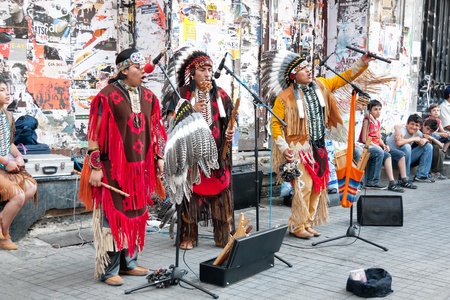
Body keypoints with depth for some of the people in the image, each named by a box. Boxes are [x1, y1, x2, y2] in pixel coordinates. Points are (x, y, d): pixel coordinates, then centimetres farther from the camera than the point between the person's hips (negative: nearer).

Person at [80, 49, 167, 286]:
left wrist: (158, 157, 12)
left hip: (140, 167, 7)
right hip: (113, 167, -6)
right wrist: (95, 167, -14)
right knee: (113, 216, -2)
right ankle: (108, 270, 7)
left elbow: (154, 130, 17)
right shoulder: (107, 96, -11)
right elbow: (94, 134, -11)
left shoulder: (148, 97, 9)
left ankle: (129, 262, 25)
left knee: (136, 214, 13)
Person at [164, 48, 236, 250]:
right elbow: (172, 120, -7)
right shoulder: (182, 94, 0)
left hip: (217, 153, 3)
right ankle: (188, 237, 9)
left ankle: (225, 236, 11)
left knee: (221, 193, 3)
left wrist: (231, 131, -8)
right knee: (190, 192, 0)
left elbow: (231, 118, 12)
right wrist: (192, 111, -18)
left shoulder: (220, 94, 10)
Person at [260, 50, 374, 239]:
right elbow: (275, 124, -8)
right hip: (300, 148, -6)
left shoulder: (319, 86, 5)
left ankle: (307, 224, 20)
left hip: (319, 147, 7)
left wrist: (362, 63, 2)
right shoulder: (285, 97, -11)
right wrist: (284, 148, -15)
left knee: (318, 186, 9)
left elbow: (343, 78, 13)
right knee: (303, 186, -11)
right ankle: (297, 226, 3)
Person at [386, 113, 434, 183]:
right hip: (393, 157, -8)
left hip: (406, 158, 8)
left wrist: (424, 140, -13)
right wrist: (414, 139, -26)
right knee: (406, 146, -35)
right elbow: (399, 142, -41)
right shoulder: (402, 130, -21)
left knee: (428, 146, 2)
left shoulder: (417, 132, 0)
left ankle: (421, 176, 1)